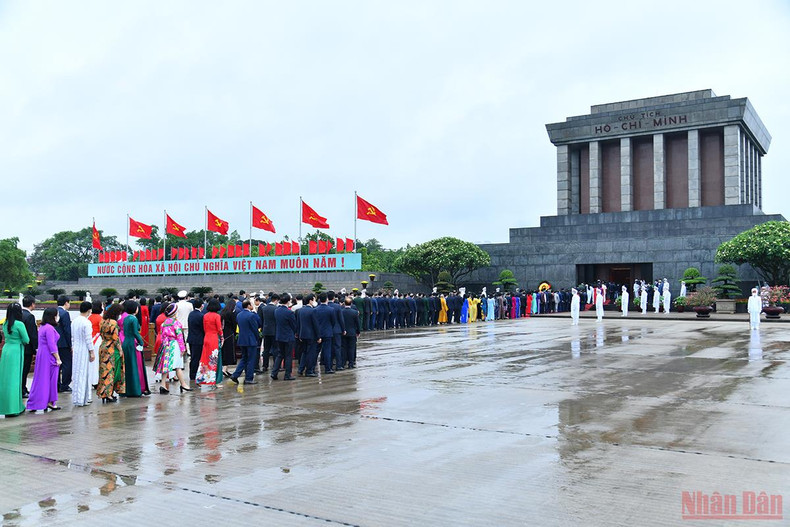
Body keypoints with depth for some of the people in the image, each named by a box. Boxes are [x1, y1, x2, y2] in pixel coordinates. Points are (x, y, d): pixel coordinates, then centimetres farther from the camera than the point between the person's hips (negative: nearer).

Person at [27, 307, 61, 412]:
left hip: (41, 355, 9)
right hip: (49, 356, -9)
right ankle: (50, 402, 3)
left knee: (40, 379, 11)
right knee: (50, 379, -2)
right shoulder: (49, 328, -16)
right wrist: (58, 359, -15)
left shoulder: (42, 327, 13)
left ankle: (34, 403, 14)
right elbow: (52, 345, -19)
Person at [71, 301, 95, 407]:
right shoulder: (87, 322, -16)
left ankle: (76, 398, 20)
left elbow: (72, 337, 11)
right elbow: (88, 339, -16)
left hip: (75, 349, 7)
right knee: (83, 374, -1)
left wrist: (73, 347, 20)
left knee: (76, 373, 13)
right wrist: (92, 352, -9)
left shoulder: (74, 321, 5)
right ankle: (81, 399, 2)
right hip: (84, 350, -7)